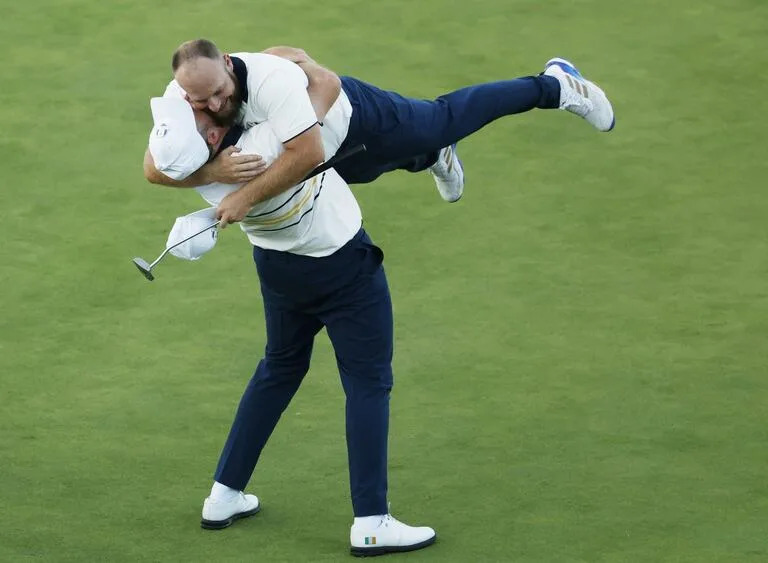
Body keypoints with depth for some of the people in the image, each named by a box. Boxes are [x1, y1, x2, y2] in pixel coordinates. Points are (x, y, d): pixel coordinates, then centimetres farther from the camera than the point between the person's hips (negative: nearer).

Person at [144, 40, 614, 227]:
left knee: (448, 119, 15)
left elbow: (308, 152, -51)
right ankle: (435, 158, 68)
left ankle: (556, 86, 37)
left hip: (354, 117, -5)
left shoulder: (270, 79, -46)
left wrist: (247, 197, -51)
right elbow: (154, 167, -31)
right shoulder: (179, 99, -30)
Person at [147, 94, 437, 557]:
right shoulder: (267, 145, -37)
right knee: (369, 381, 5)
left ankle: (224, 496, 26)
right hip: (343, 265, -6)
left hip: (279, 268, 6)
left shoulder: (195, 171, -20)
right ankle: (371, 523, 1)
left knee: (280, 368, 25)